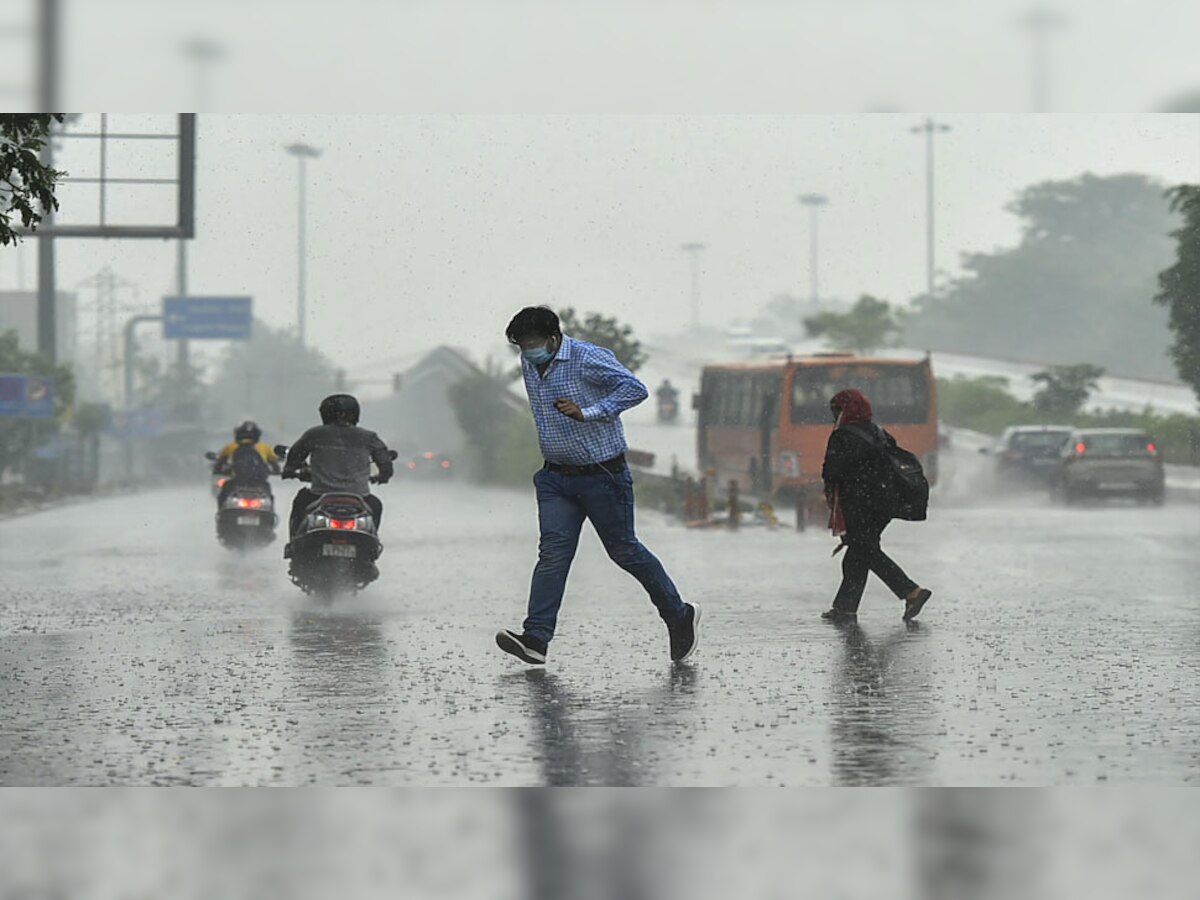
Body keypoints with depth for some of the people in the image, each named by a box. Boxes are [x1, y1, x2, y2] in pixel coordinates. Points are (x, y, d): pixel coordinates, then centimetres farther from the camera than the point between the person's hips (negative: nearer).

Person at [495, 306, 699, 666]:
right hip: (556, 478, 6)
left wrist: (588, 413, -29)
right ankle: (536, 639, -16)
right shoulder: (529, 365, 6)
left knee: (624, 550, 4)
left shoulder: (589, 359, -17)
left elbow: (635, 389, -24)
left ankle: (680, 615, 23)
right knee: (553, 552, -7)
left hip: (602, 475, -6)